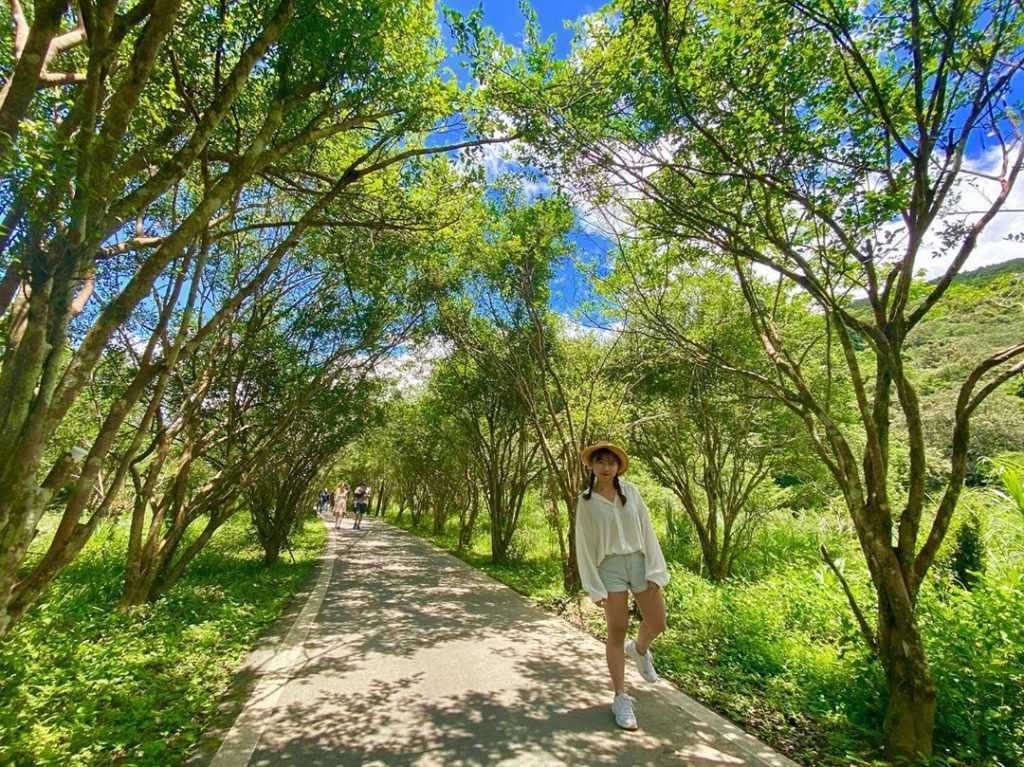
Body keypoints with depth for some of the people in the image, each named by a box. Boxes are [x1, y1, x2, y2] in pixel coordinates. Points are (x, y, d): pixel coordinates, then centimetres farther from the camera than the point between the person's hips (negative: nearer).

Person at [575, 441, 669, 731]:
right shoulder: (586, 501, -5)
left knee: (657, 624, 10)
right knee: (617, 632, 3)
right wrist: (594, 586, -5)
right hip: (609, 566, -2)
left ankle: (638, 649, 44)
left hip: (639, 561, 3)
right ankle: (620, 698, 19)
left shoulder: (630, 491, 1)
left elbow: (647, 530, 1)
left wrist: (654, 570, -4)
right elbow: (584, 545, -3)